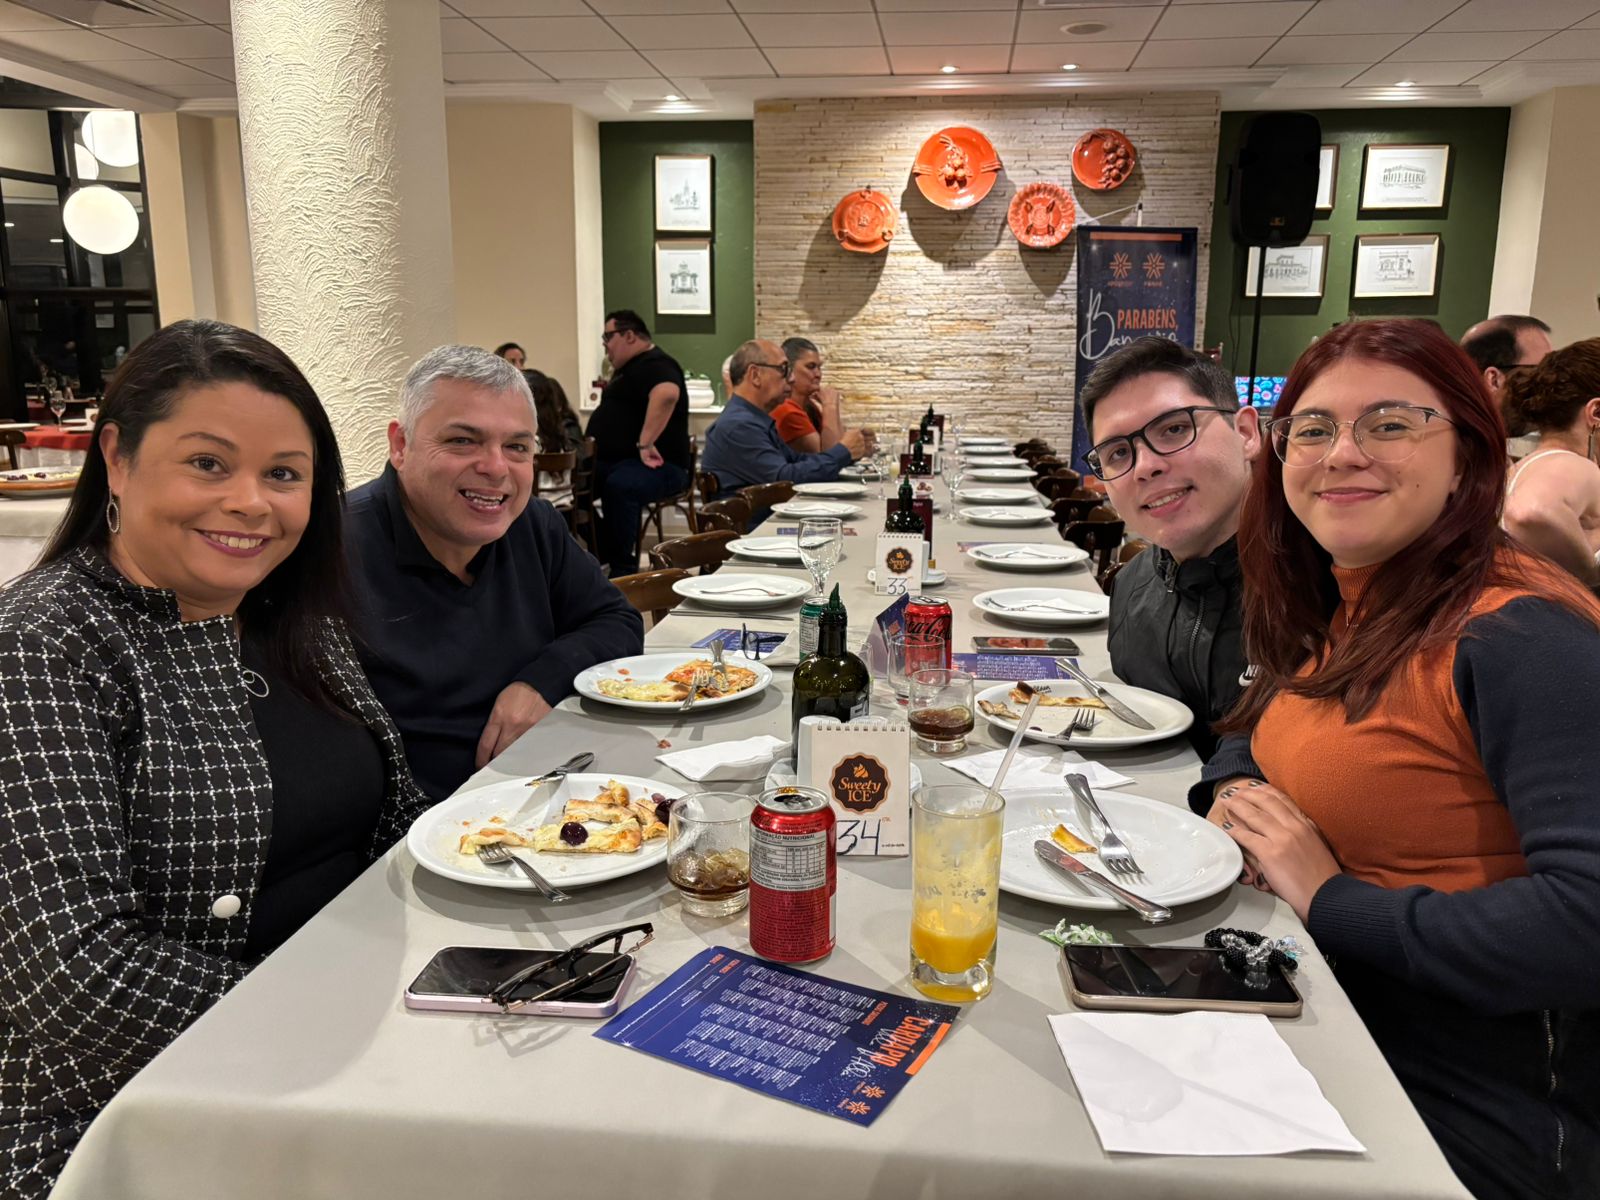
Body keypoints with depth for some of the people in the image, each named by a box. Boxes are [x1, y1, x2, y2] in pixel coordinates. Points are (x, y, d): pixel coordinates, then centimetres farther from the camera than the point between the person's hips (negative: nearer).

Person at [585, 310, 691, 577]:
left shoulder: (654, 364, -11)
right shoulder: (630, 368, 22)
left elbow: (667, 394, -34)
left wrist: (645, 443, -35)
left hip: (658, 466, -10)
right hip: (613, 461, 10)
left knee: (619, 485, -37)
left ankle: (622, 570, -28)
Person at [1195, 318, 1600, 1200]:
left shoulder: (1520, 639, -22)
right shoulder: (1344, 607, 4)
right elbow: (1260, 727, 20)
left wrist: (1333, 899, -23)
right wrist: (1232, 790, -2)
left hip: (1468, 1111, -7)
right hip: (1326, 1029, 7)